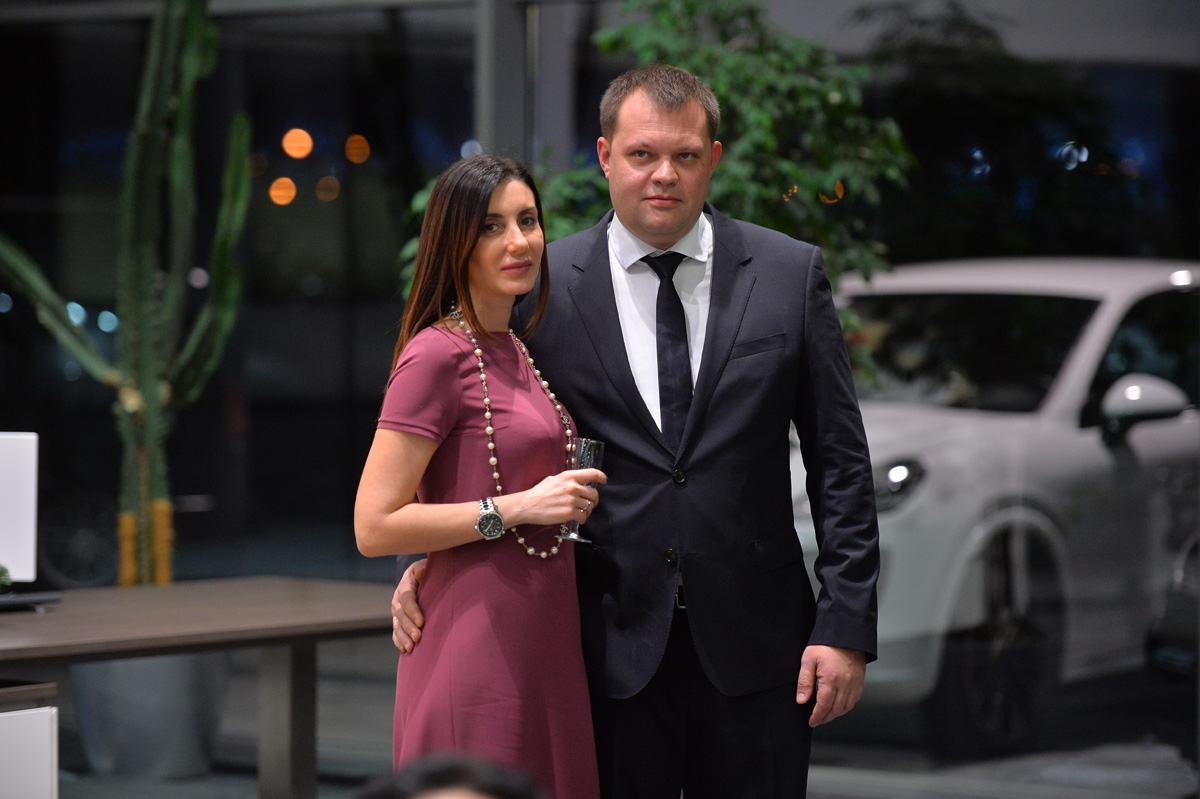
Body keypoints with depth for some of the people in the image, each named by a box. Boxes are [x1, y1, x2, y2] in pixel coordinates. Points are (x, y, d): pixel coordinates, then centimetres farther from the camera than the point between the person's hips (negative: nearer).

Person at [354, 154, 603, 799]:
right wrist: (517, 508, -16)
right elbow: (374, 527, -16)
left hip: (544, 645, 8)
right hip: (478, 649, -8)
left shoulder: (514, 353, 15)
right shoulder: (436, 355, -11)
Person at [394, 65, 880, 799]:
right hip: (612, 644, 0)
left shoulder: (790, 273, 2)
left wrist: (846, 625, -3)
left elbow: (839, 461, 3)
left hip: (755, 646, 1)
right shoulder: (545, 286, 0)